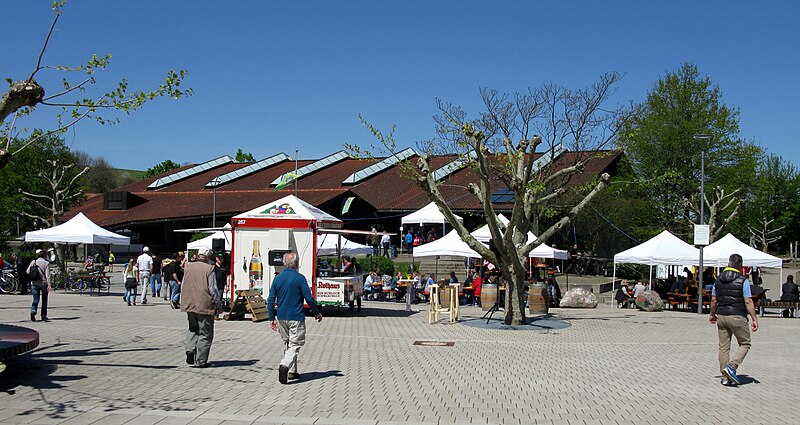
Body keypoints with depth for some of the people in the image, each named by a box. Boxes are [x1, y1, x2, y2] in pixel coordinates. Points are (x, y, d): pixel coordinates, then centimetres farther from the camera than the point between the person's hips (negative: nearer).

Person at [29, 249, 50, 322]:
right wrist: (49, 285, -14)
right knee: (44, 300, 10)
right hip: (43, 283, -3)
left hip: (34, 284, 3)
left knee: (35, 300, 6)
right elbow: (47, 275, -13)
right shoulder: (46, 263, -8)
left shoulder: (33, 262, 3)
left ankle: (33, 311, -20)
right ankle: (43, 316, 15)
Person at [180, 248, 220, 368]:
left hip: (189, 304, 5)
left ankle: (190, 349, 2)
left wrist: (184, 301, 23)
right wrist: (218, 304, 0)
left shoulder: (188, 267, 5)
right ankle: (200, 361, 6)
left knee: (193, 329, 24)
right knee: (205, 334, 5)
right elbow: (213, 289, -11)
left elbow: (183, 286, 12)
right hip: (205, 305, -5)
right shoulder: (209, 269, -11)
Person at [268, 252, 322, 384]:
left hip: (281, 318, 5)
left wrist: (272, 318, 11)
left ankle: (292, 372, 22)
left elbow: (271, 300, 4)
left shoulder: (277, 278, 3)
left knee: (287, 344, 18)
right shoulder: (299, 278, -10)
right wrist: (317, 313, 4)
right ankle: (285, 365, -25)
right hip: (296, 318, -5)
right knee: (295, 344, -2)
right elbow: (309, 298, -11)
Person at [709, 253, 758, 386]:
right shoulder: (743, 280, -9)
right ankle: (732, 367, -9)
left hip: (721, 316, 5)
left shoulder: (718, 279, 5)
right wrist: (754, 319, -6)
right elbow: (748, 302, -11)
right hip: (737, 317, -5)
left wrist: (712, 314, 24)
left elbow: (714, 299, 11)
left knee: (724, 347, 9)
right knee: (745, 344, 10)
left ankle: (725, 377, 10)